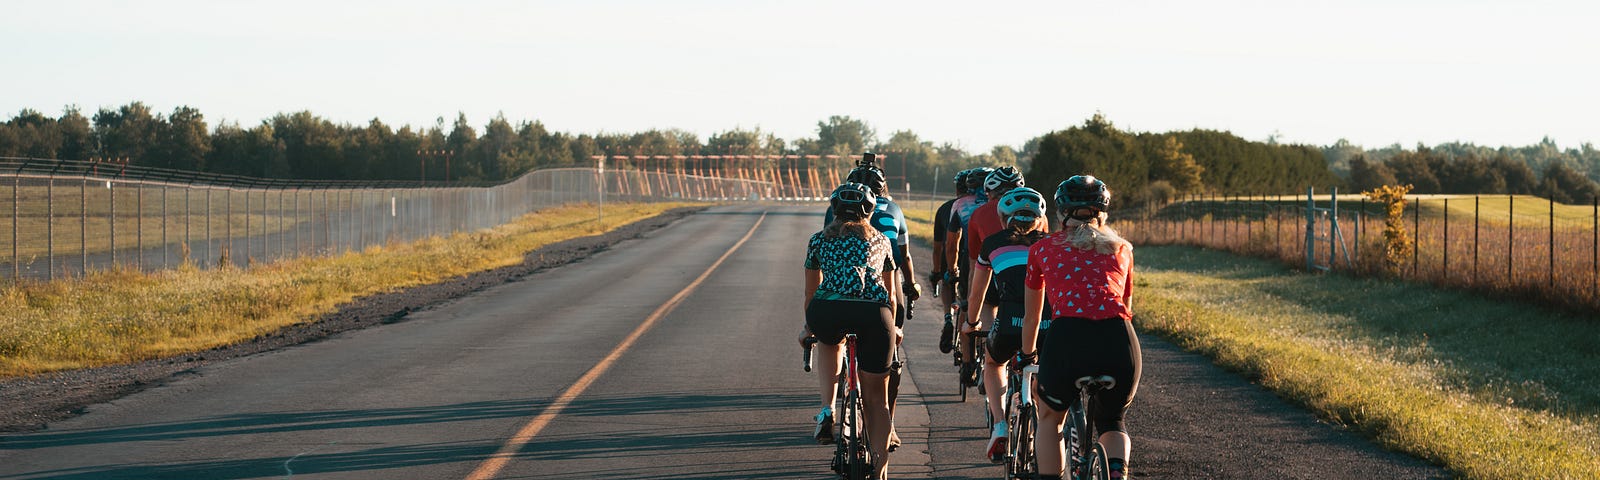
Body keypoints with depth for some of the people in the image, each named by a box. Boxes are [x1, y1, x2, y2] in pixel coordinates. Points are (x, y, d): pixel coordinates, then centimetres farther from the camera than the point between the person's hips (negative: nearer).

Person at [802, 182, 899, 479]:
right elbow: (891, 294, 37)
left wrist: (808, 327, 52)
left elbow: (811, 291, 35)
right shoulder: (881, 241, 28)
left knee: (829, 340, 37)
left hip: (828, 310, 0)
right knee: (876, 399, 13)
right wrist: (891, 329, 53)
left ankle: (827, 410, 18)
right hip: (874, 313, 0)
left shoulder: (819, 240, 26)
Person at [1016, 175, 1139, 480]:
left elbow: (1031, 317, 34)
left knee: (1050, 418, 30)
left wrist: (1026, 355, 53)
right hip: (1120, 342, 1)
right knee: (1112, 422, 28)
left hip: (1067, 340, -1)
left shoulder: (1043, 248, 22)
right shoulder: (1121, 248, 25)